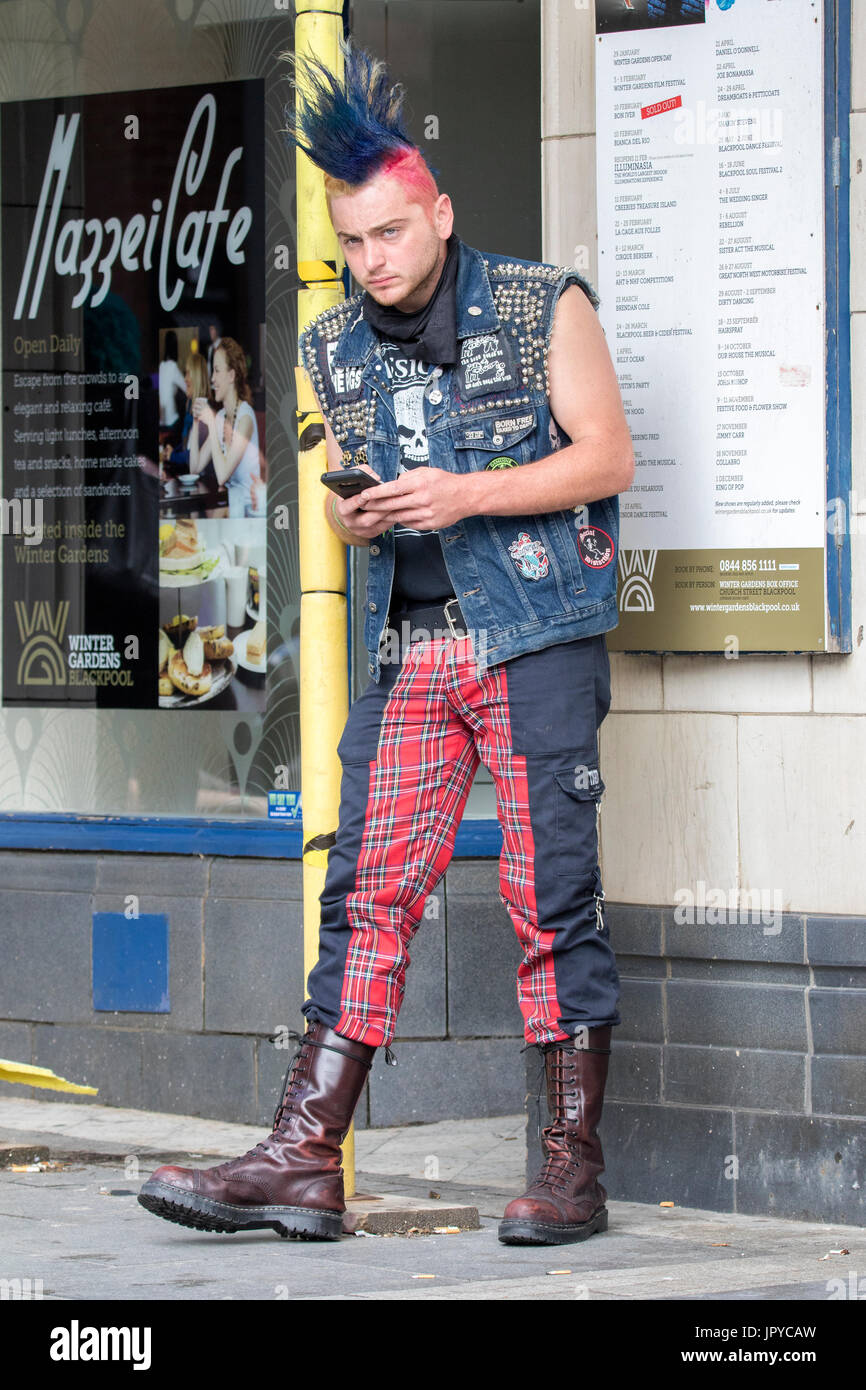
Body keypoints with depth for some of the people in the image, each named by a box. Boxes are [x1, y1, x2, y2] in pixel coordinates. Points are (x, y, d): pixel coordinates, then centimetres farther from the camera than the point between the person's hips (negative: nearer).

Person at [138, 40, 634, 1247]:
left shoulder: (544, 308, -2)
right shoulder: (337, 351, 13)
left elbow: (607, 458, -5)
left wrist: (468, 495, -17)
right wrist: (354, 516, -4)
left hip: (538, 637, -5)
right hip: (410, 647, 5)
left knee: (552, 893, -6)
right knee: (368, 888, -2)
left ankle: (575, 1169, -1)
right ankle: (302, 1159, -5)